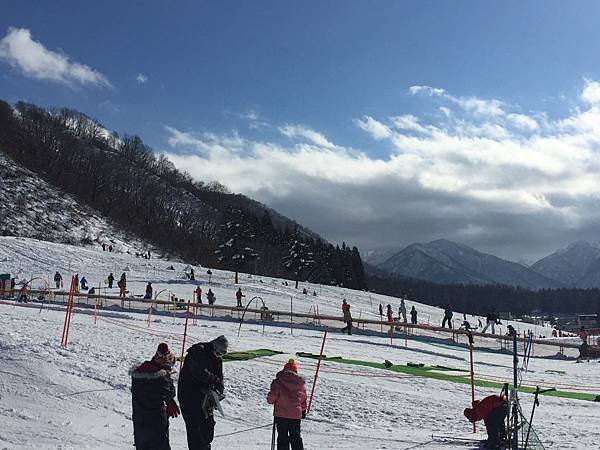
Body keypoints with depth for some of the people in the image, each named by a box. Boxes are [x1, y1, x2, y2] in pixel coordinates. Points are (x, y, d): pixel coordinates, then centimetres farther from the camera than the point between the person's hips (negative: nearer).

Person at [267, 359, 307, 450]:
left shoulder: (278, 382, -8)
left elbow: (272, 397, -9)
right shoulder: (301, 382, 1)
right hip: (296, 415, 2)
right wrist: (303, 410, 26)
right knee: (296, 437, 14)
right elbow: (303, 399, 12)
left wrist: (270, 400, 14)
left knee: (282, 437, 8)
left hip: (281, 414, -2)